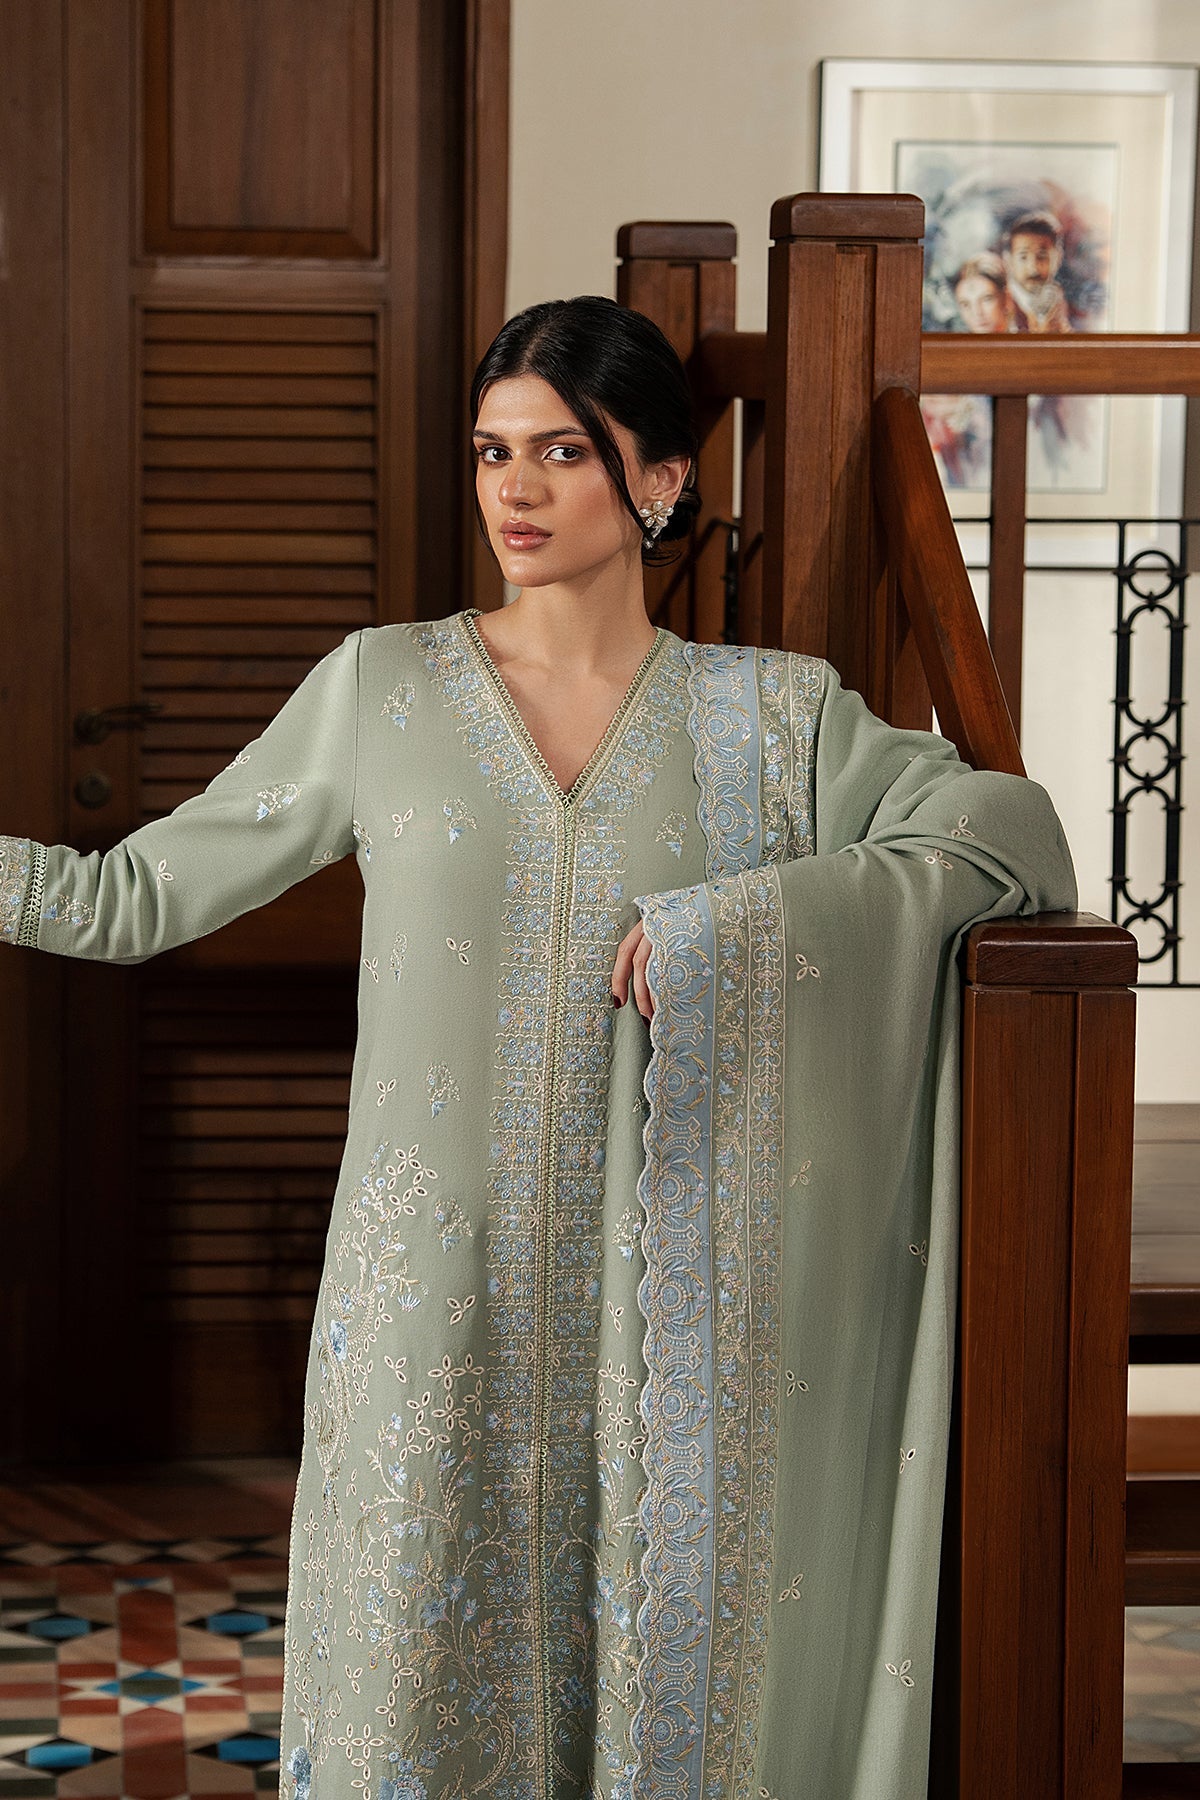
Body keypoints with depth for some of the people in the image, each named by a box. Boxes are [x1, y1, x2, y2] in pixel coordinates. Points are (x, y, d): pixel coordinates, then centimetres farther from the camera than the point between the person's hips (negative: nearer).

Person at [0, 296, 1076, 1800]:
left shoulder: (770, 715, 4)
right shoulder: (378, 689, 5)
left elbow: (1013, 830, -6)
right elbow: (143, 893, 8)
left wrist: (740, 916, -15)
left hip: (660, 1303, 0)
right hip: (435, 1292, 0)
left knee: (666, 1679, 4)